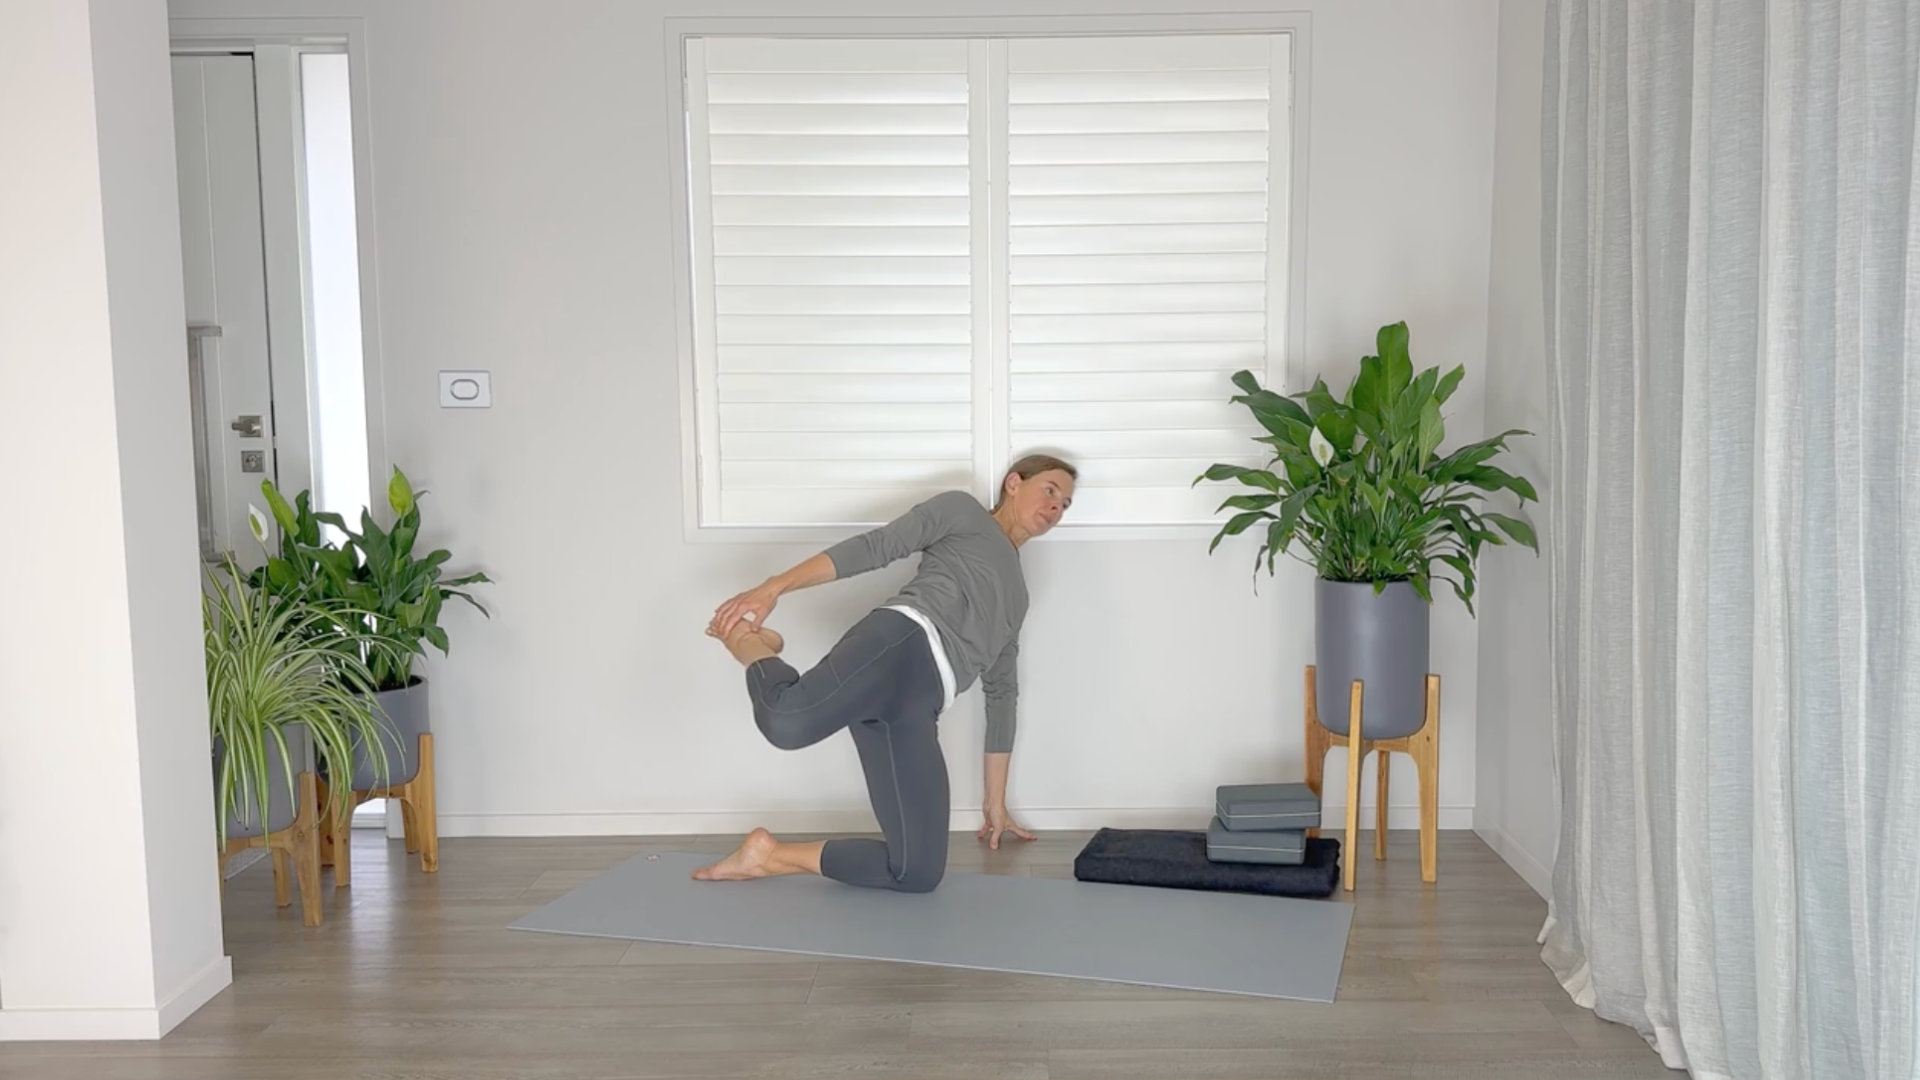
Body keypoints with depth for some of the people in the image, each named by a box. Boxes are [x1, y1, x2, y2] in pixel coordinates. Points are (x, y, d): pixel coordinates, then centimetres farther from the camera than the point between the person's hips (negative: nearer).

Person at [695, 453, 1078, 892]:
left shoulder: (1014, 597, 39)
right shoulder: (961, 510, 19)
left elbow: (1001, 692, 39)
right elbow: (874, 546, 7)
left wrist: (996, 802, 37)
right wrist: (774, 586, -6)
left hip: (914, 706, 7)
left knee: (919, 873, -9)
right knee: (787, 720, -38)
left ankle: (770, 856, 7)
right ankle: (747, 640, -2)